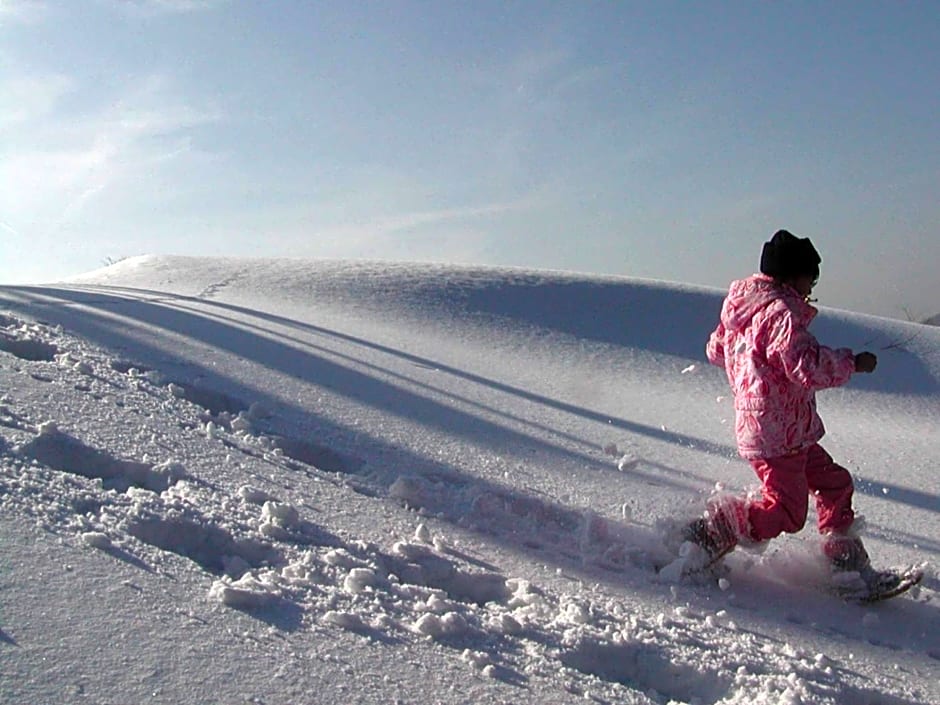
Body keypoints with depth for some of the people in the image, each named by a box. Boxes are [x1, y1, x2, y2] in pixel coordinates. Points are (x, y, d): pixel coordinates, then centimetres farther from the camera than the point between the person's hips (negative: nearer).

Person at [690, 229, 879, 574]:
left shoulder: (741, 306, 11)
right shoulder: (780, 312, -18)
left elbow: (716, 349, 22)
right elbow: (806, 365, -27)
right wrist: (852, 362, -14)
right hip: (777, 431, -11)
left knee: (835, 484, 18)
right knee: (786, 513, -7)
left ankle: (846, 562, 25)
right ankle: (711, 532, 1)